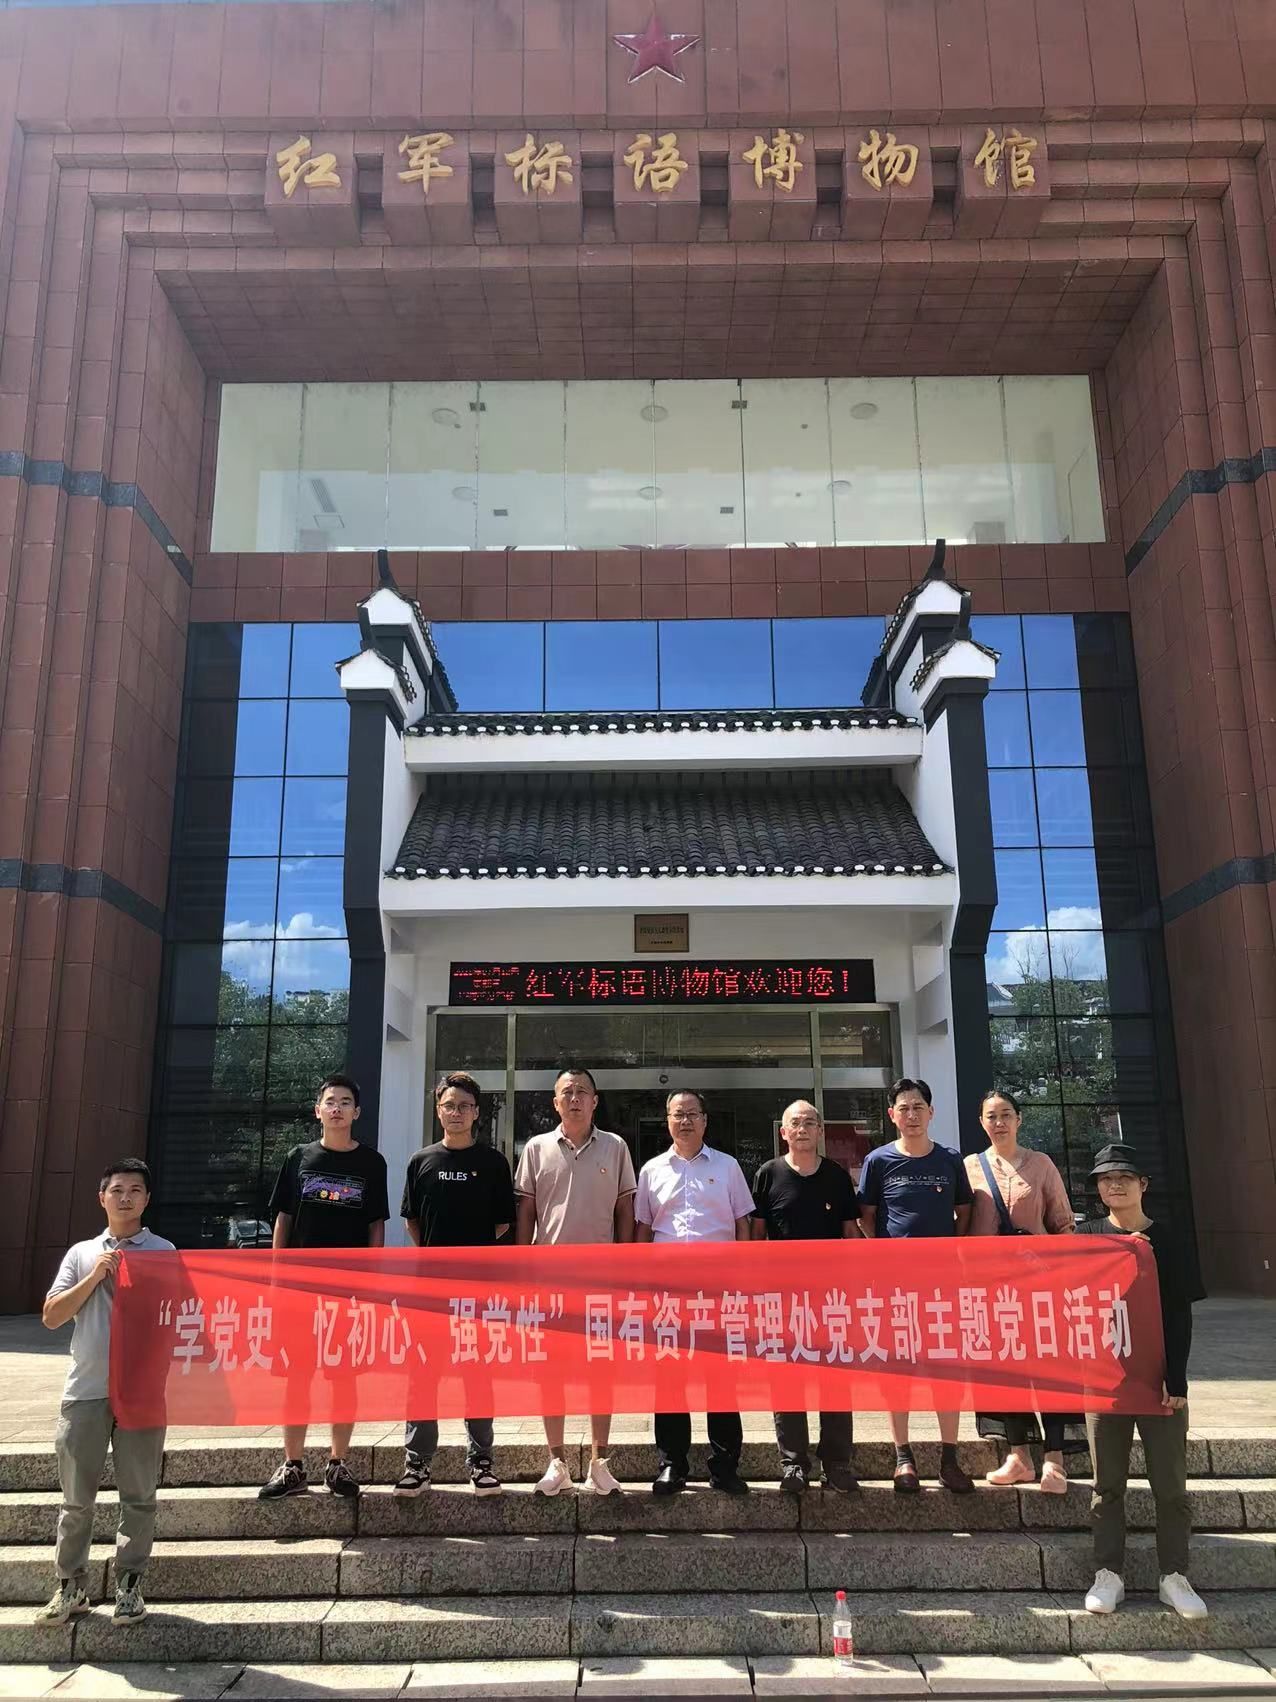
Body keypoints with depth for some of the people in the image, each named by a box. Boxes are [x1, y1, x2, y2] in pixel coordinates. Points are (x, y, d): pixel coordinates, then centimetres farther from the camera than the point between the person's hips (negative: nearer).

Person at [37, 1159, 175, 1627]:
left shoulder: (164, 1252, 5)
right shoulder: (82, 1253, 10)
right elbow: (51, 1317, 5)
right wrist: (94, 1277, -5)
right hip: (86, 1389, 1)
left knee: (138, 1495, 5)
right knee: (76, 1497, 7)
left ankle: (129, 1586, 17)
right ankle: (70, 1588, 20)